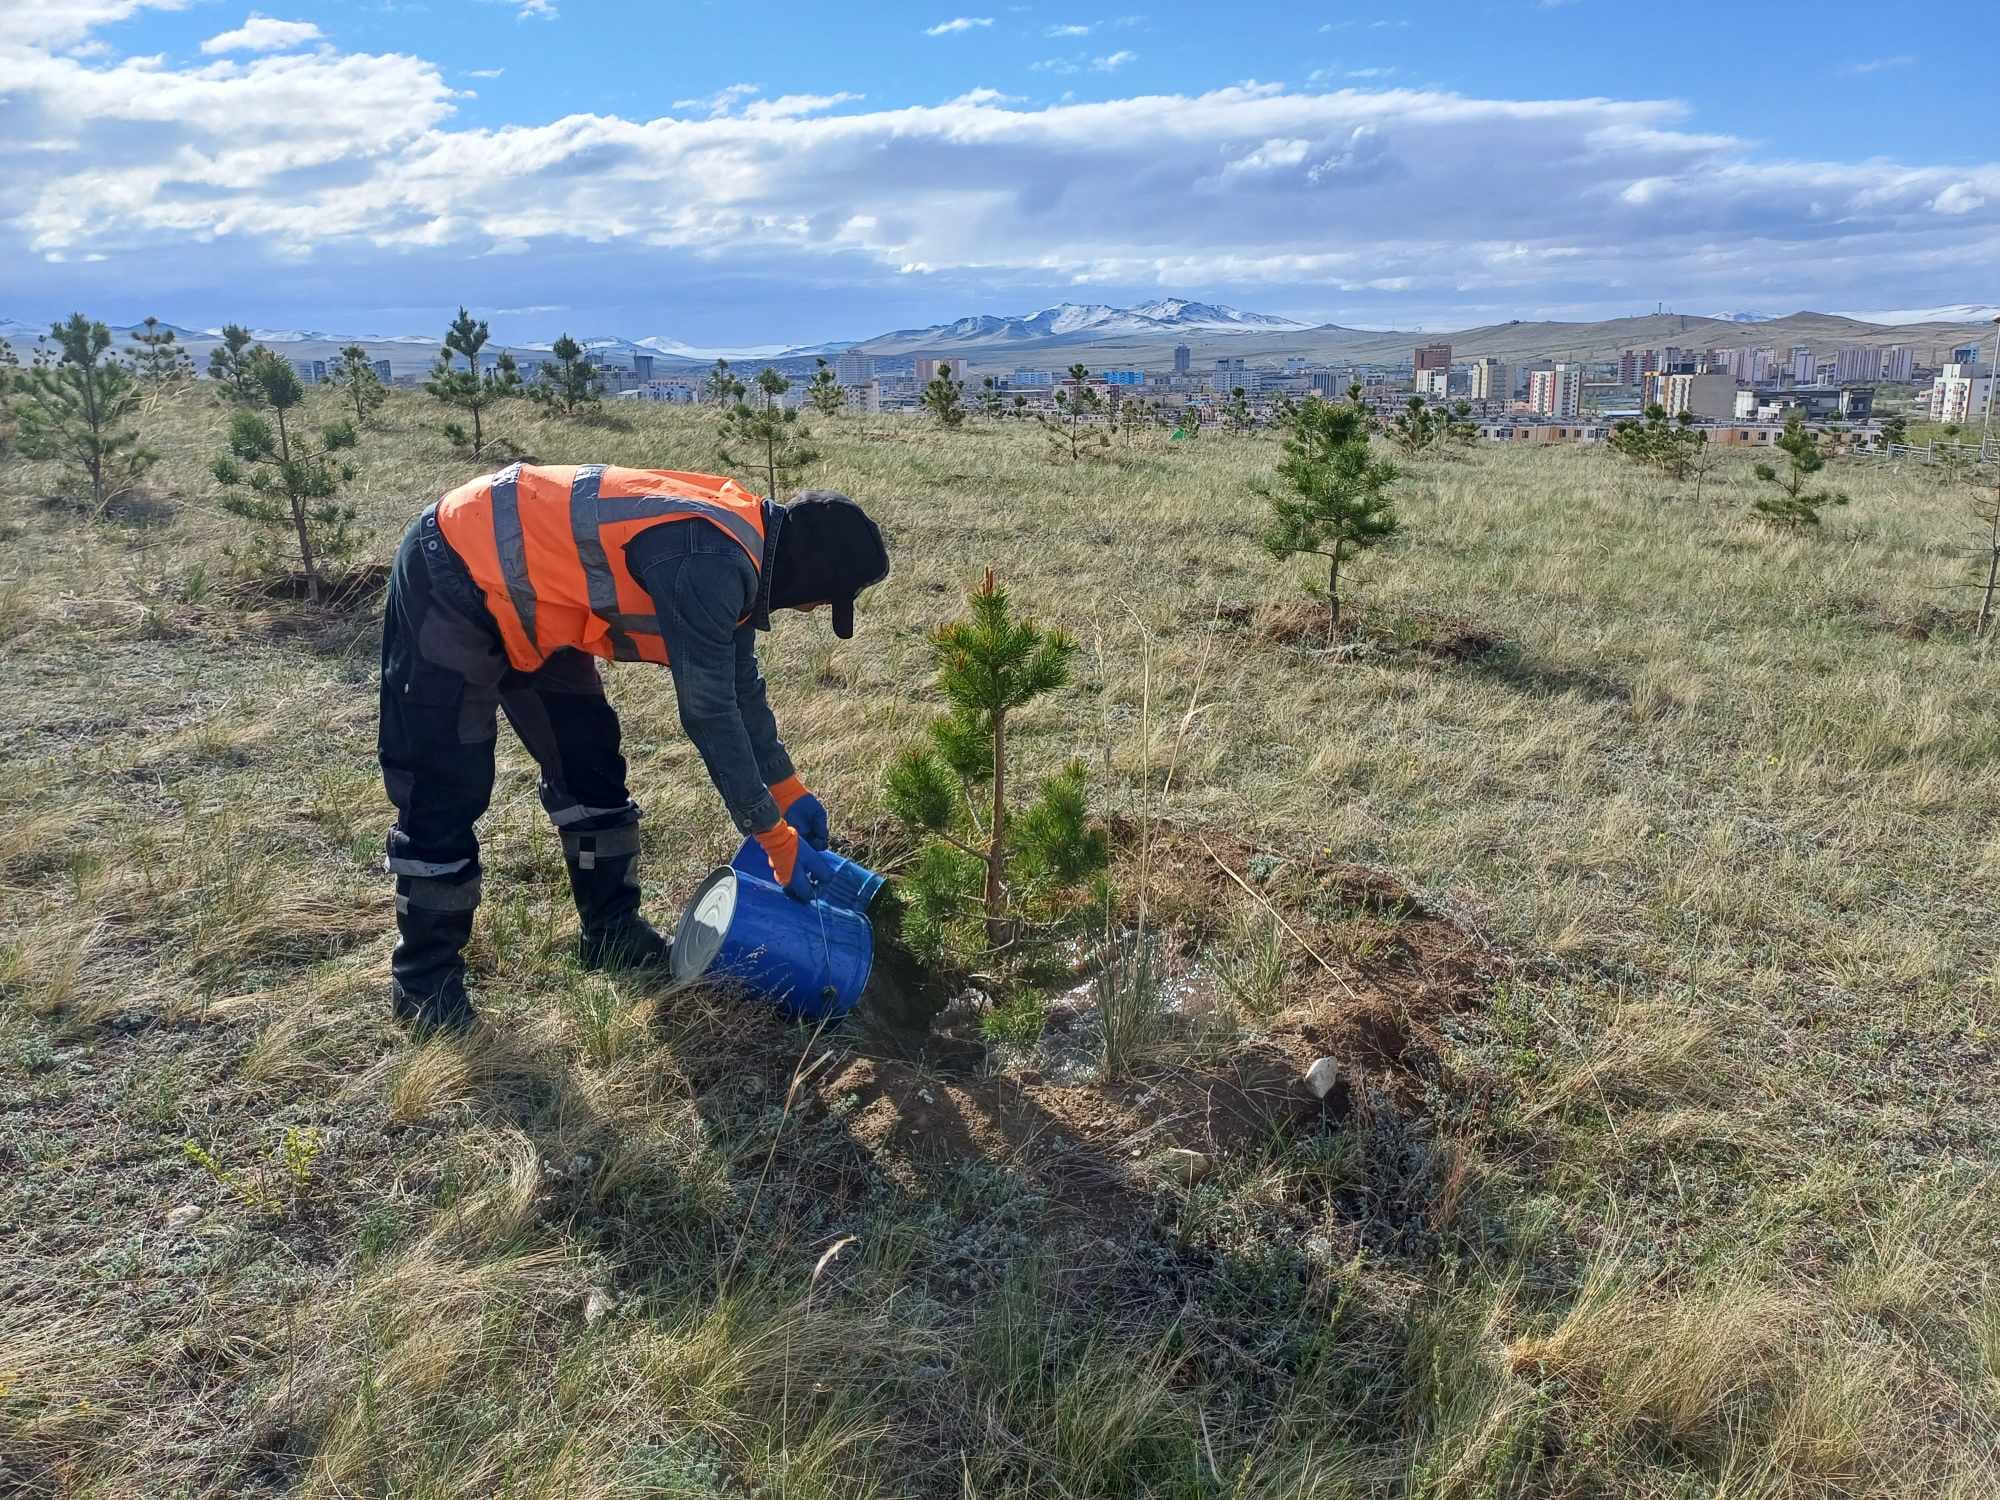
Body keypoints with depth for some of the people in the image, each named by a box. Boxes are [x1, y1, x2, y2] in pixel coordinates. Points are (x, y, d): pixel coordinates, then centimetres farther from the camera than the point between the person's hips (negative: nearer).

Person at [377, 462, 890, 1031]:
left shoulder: (737, 538, 1)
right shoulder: (708, 564, -30)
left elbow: (739, 685, 13)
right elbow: (709, 714, -26)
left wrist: (789, 789, 16)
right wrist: (777, 839, -17)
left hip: (518, 587, 10)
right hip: (453, 576, -10)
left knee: (588, 762, 11)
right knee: (446, 791, -6)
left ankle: (612, 931, 24)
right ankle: (423, 979, 10)